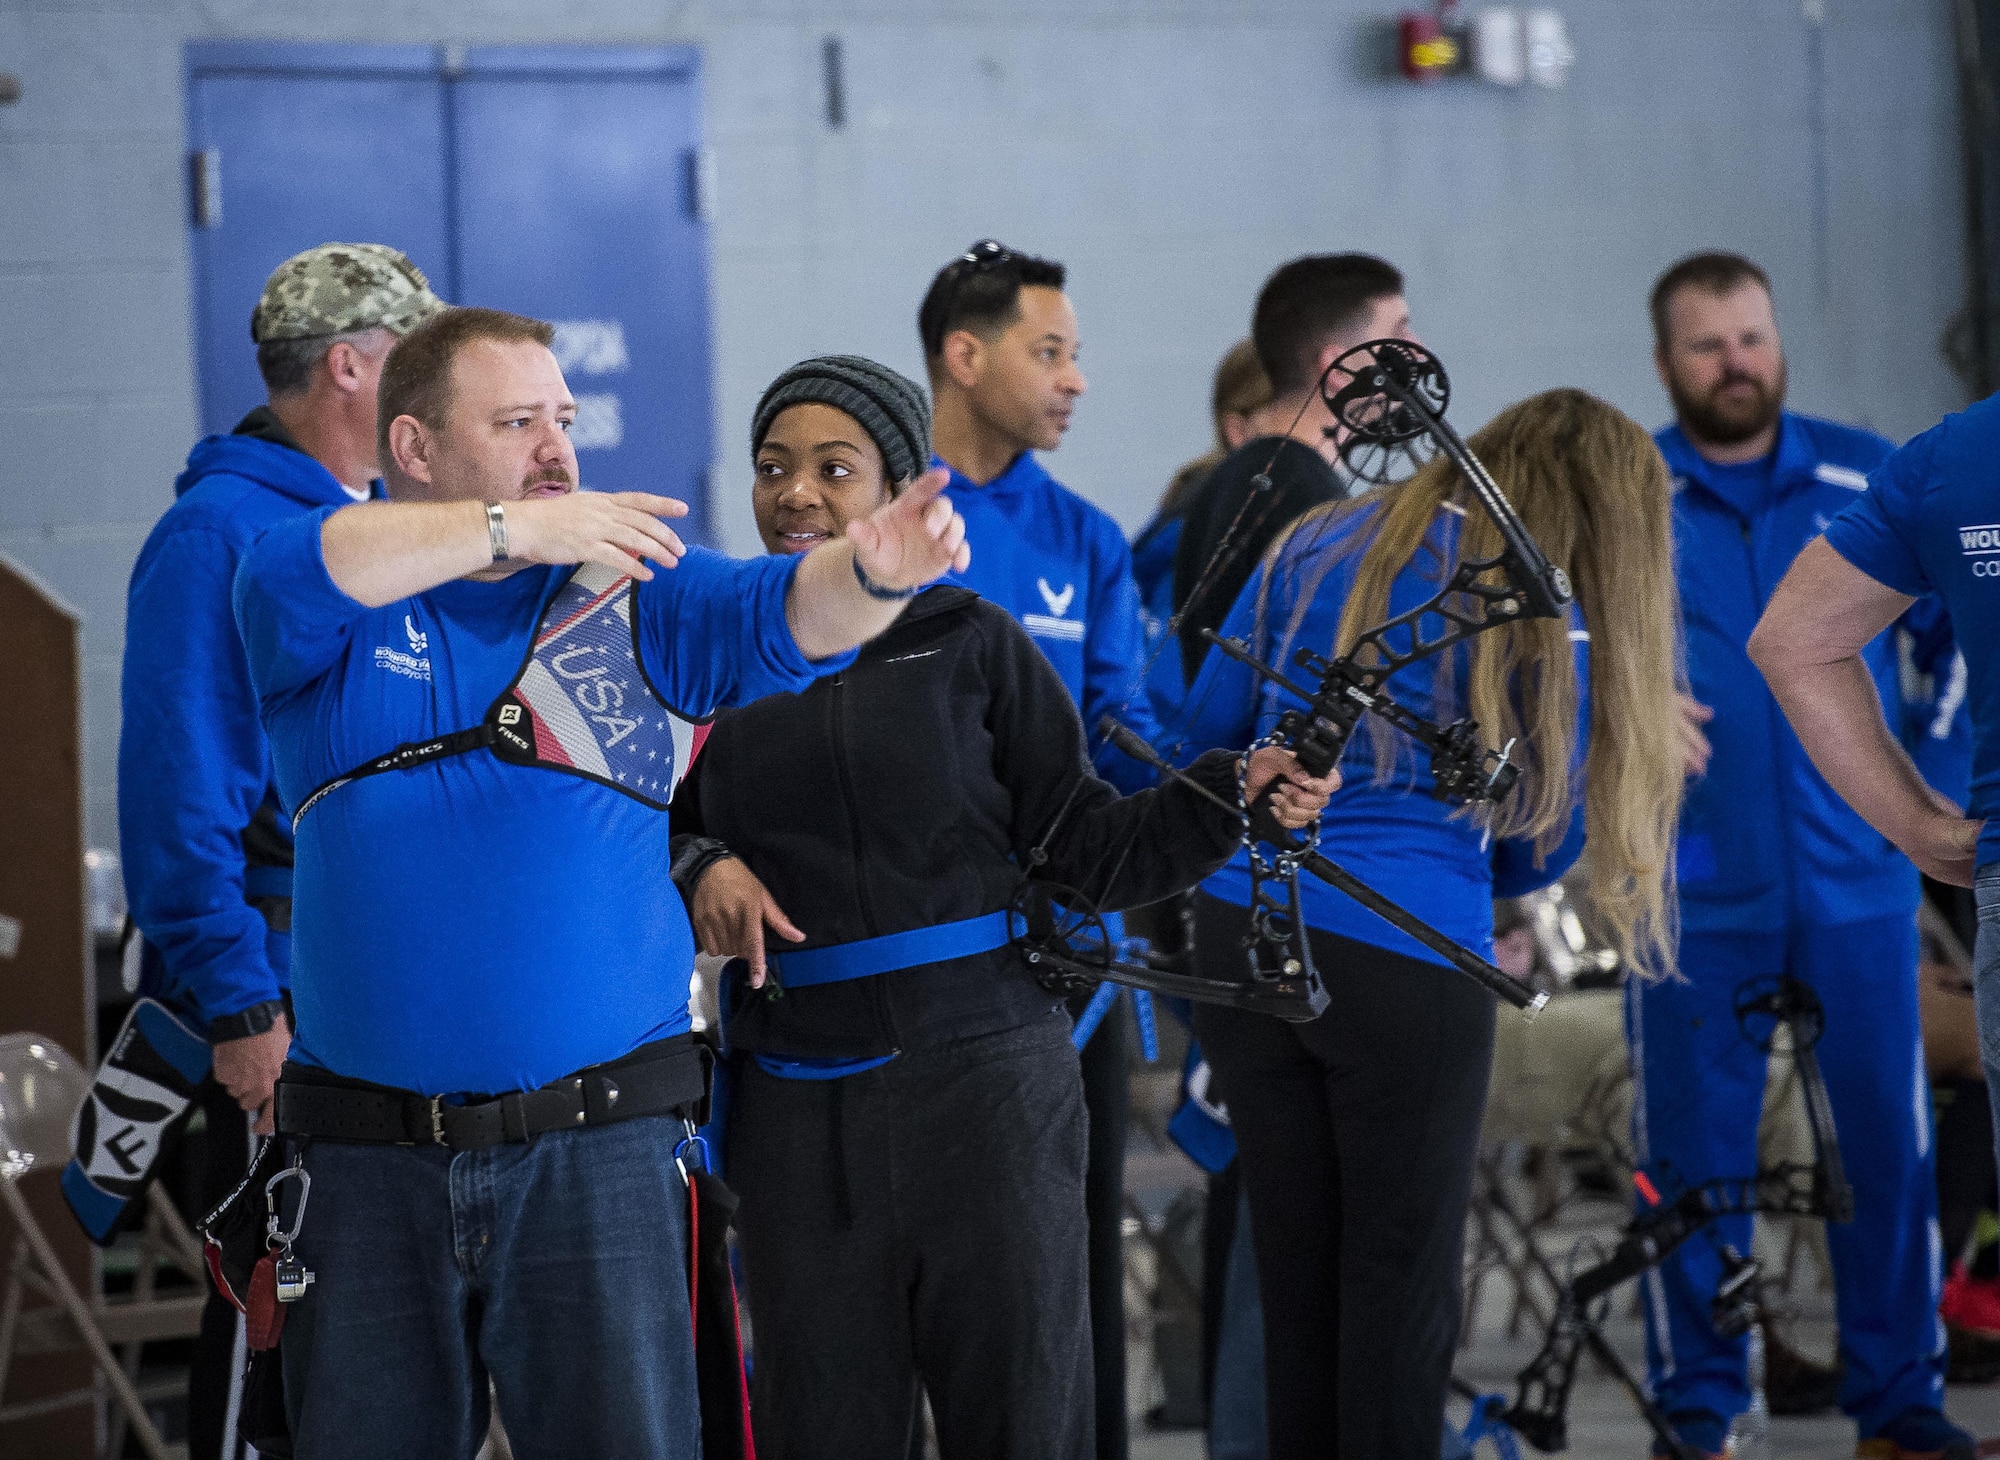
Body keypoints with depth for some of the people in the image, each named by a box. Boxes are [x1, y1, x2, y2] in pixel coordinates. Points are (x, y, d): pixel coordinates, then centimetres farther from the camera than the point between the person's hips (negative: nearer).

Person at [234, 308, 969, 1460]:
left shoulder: (633, 595, 8)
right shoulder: (337, 614, 5)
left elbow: (785, 618, -9)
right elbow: (293, 576, -18)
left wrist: (871, 573, -32)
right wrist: (513, 530, -27)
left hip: (596, 1147, 0)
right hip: (371, 1159, 0)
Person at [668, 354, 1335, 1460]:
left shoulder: (970, 643, 5)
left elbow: (1085, 846, 1)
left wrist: (1232, 795, -13)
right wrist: (698, 868, -4)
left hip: (982, 1081, -2)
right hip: (799, 1107, 2)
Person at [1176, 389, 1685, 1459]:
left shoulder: (1314, 544, 8)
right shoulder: (1545, 614, -3)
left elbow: (1210, 721, 12)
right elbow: (1552, 829, 2)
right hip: (1406, 960, -4)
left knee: (1293, 1275, 10)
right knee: (1402, 1281, 5)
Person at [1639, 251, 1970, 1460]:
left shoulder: (1869, 481, 7)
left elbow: (1958, 631, 14)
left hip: (1859, 882, 1)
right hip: (1694, 893, -1)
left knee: (1889, 1137, 2)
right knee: (1695, 1148, 1)